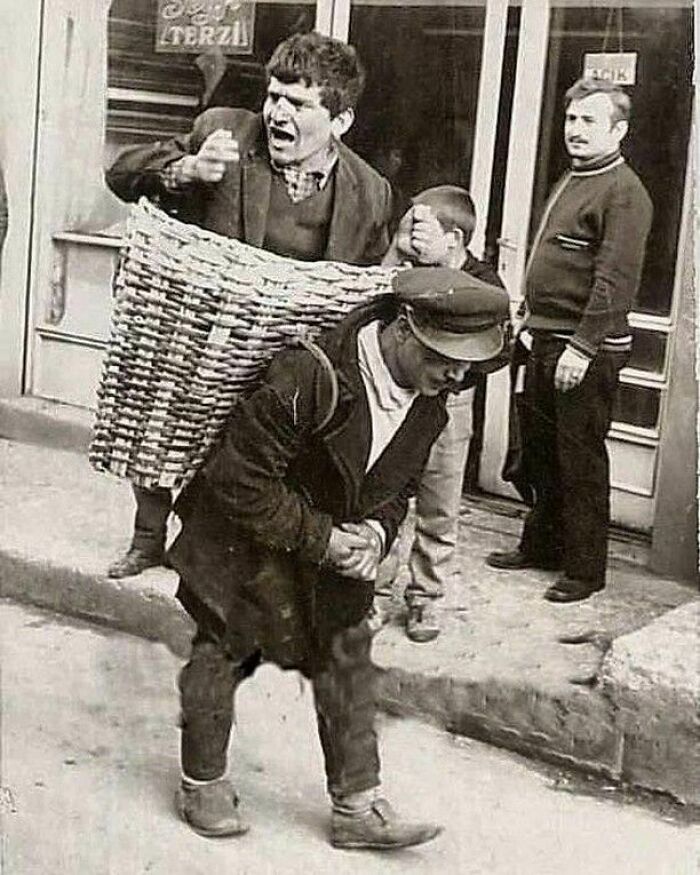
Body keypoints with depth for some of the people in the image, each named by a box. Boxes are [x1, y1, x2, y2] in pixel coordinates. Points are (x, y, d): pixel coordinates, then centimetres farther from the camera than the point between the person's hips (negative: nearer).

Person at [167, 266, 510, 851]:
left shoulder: (432, 401, -11)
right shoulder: (312, 377, -35)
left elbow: (400, 484, 6)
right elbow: (241, 482, -30)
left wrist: (376, 531, -15)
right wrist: (318, 538, -26)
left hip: (336, 544, 6)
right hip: (248, 539, -6)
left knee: (348, 658, 5)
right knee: (221, 653, 8)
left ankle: (357, 805, 15)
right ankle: (203, 782, 28)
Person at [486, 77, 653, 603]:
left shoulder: (624, 193, -13)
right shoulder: (571, 182, 17)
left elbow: (616, 280, -21)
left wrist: (582, 347, -24)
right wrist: (530, 321, 18)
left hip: (587, 350, -9)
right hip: (545, 342, 9)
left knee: (581, 461, -1)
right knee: (539, 451, 17)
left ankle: (586, 569, 10)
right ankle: (541, 546, 32)